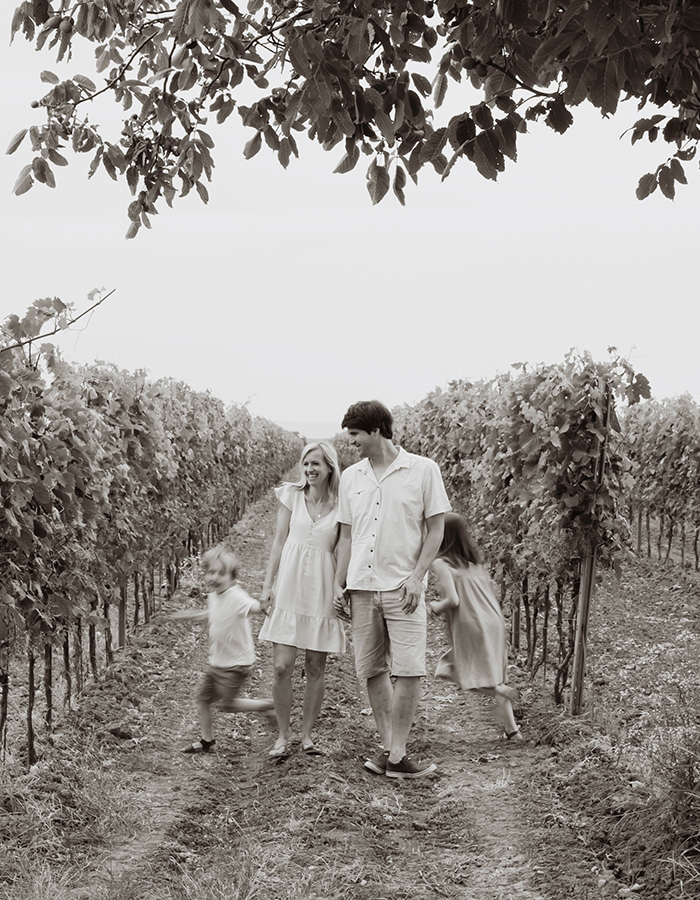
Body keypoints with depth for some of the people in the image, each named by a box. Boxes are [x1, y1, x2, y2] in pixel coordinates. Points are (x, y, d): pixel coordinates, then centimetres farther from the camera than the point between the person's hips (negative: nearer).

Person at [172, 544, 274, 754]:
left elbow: (253, 606, -40)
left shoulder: (236, 597, -23)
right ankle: (206, 741, 29)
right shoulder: (213, 596, 5)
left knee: (229, 704, -4)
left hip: (235, 664, -9)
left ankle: (268, 706, 15)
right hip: (216, 661, 9)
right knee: (203, 698, 13)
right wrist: (189, 614, 33)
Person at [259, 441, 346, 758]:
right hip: (289, 588, 0)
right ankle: (282, 735, 12)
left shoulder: (340, 505, 0)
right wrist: (268, 584, 4)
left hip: (322, 592, 0)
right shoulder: (291, 496, 3)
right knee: (282, 667, -3)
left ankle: (307, 734, 20)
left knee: (315, 668, 5)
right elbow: (278, 543, 7)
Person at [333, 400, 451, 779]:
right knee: (372, 670, 6)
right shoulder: (350, 477, 10)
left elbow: (435, 529, -1)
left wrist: (417, 576, -10)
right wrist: (339, 584, 10)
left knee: (408, 670, -9)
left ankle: (396, 754, -2)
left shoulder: (423, 470, -2)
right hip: (361, 587, 4)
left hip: (402, 586, -4)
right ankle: (388, 746, 17)